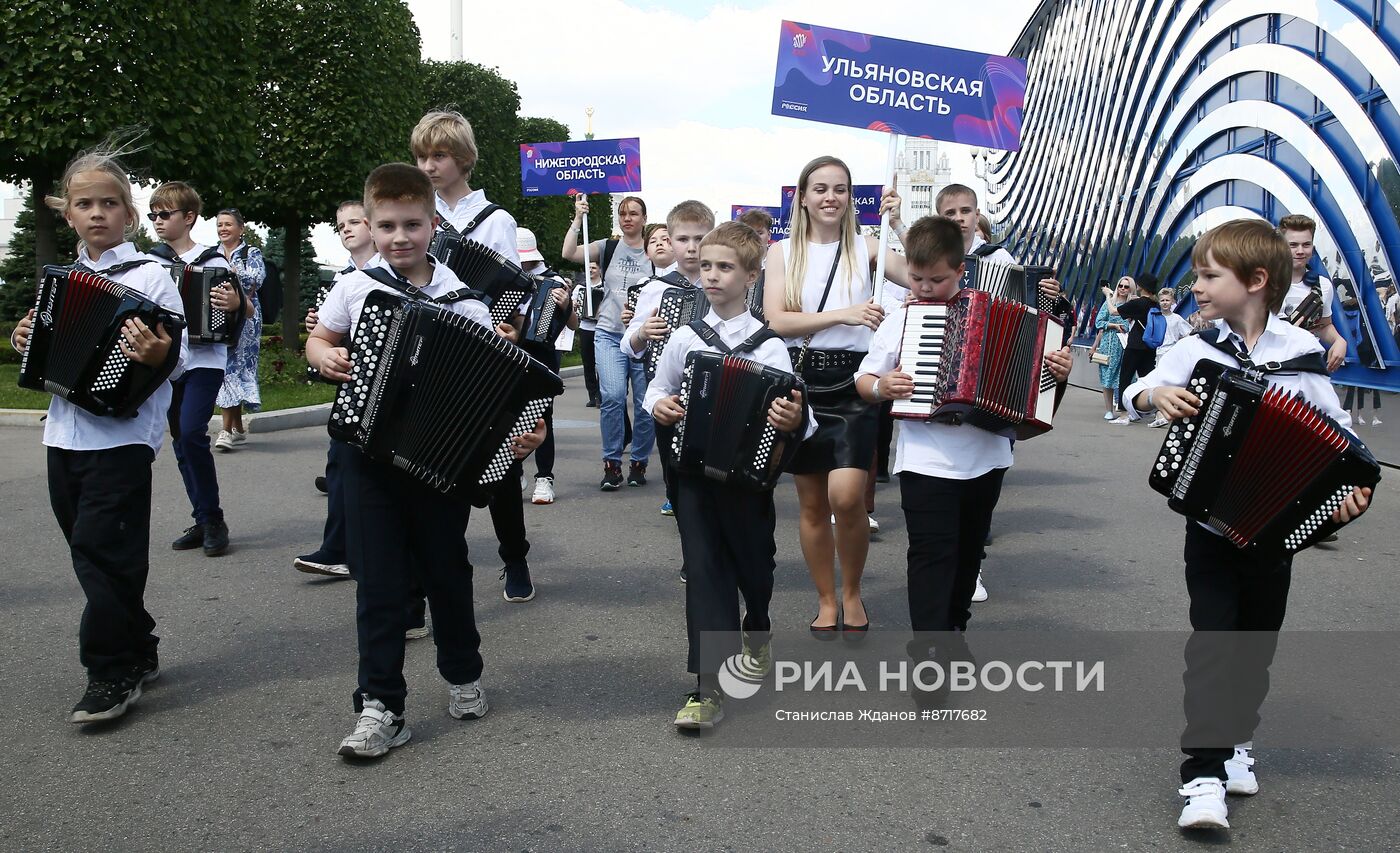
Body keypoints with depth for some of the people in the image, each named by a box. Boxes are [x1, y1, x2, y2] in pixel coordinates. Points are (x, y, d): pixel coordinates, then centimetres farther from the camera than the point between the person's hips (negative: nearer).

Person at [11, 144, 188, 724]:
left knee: (99, 549, -8)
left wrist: (157, 354, -32)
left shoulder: (150, 275, -6)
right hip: (65, 433, 7)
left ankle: (111, 675, 3)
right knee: (93, 550, 13)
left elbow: (180, 355, -12)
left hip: (122, 436, -7)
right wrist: (28, 341, 4)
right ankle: (138, 654, 26)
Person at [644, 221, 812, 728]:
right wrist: (659, 407, -7)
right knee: (704, 572, -4)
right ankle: (707, 690, -5)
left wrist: (794, 421, -31)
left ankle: (757, 636, 48)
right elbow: (657, 389, 15)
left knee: (754, 566, 16)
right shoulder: (684, 339, 1)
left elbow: (794, 419, -8)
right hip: (694, 473, 1)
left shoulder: (769, 346, -6)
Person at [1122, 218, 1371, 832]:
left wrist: (1350, 487, -18)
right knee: (1212, 640, -5)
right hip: (1209, 522, -1)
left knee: (1258, 640, 14)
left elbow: (1338, 434, -2)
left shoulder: (1302, 353, -7)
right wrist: (1157, 394, -20)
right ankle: (1203, 775, -3)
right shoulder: (1196, 350, -4)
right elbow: (1132, 393, 1)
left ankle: (1237, 737, 36)